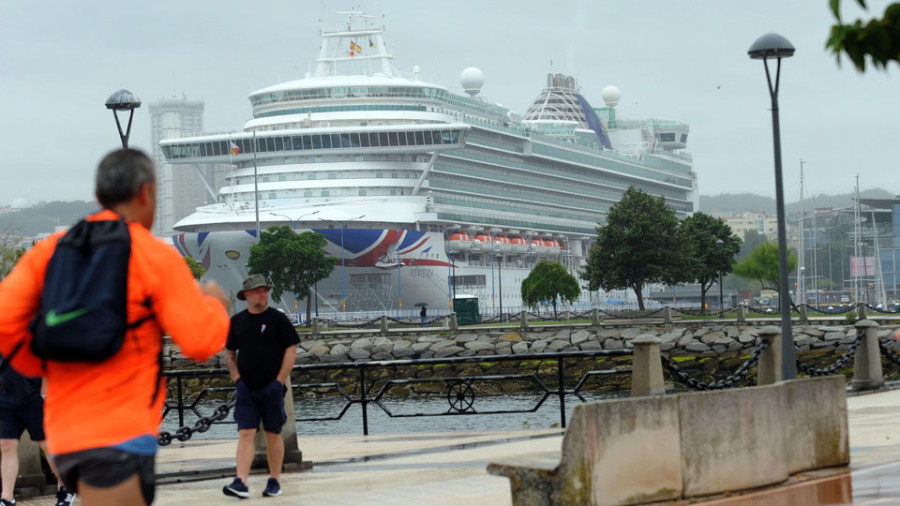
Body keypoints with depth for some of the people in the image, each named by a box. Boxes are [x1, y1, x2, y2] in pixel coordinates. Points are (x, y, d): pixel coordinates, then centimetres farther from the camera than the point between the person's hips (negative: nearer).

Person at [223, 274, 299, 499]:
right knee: (246, 433, -8)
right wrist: (237, 379, 2)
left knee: (273, 434, 4)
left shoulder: (277, 319, -1)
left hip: (272, 388, -2)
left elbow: (291, 350, -2)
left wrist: (279, 381, -8)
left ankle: (274, 481, 15)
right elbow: (229, 353, 16)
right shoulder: (237, 321, 8)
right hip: (246, 388, 2)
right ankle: (241, 483, -16)